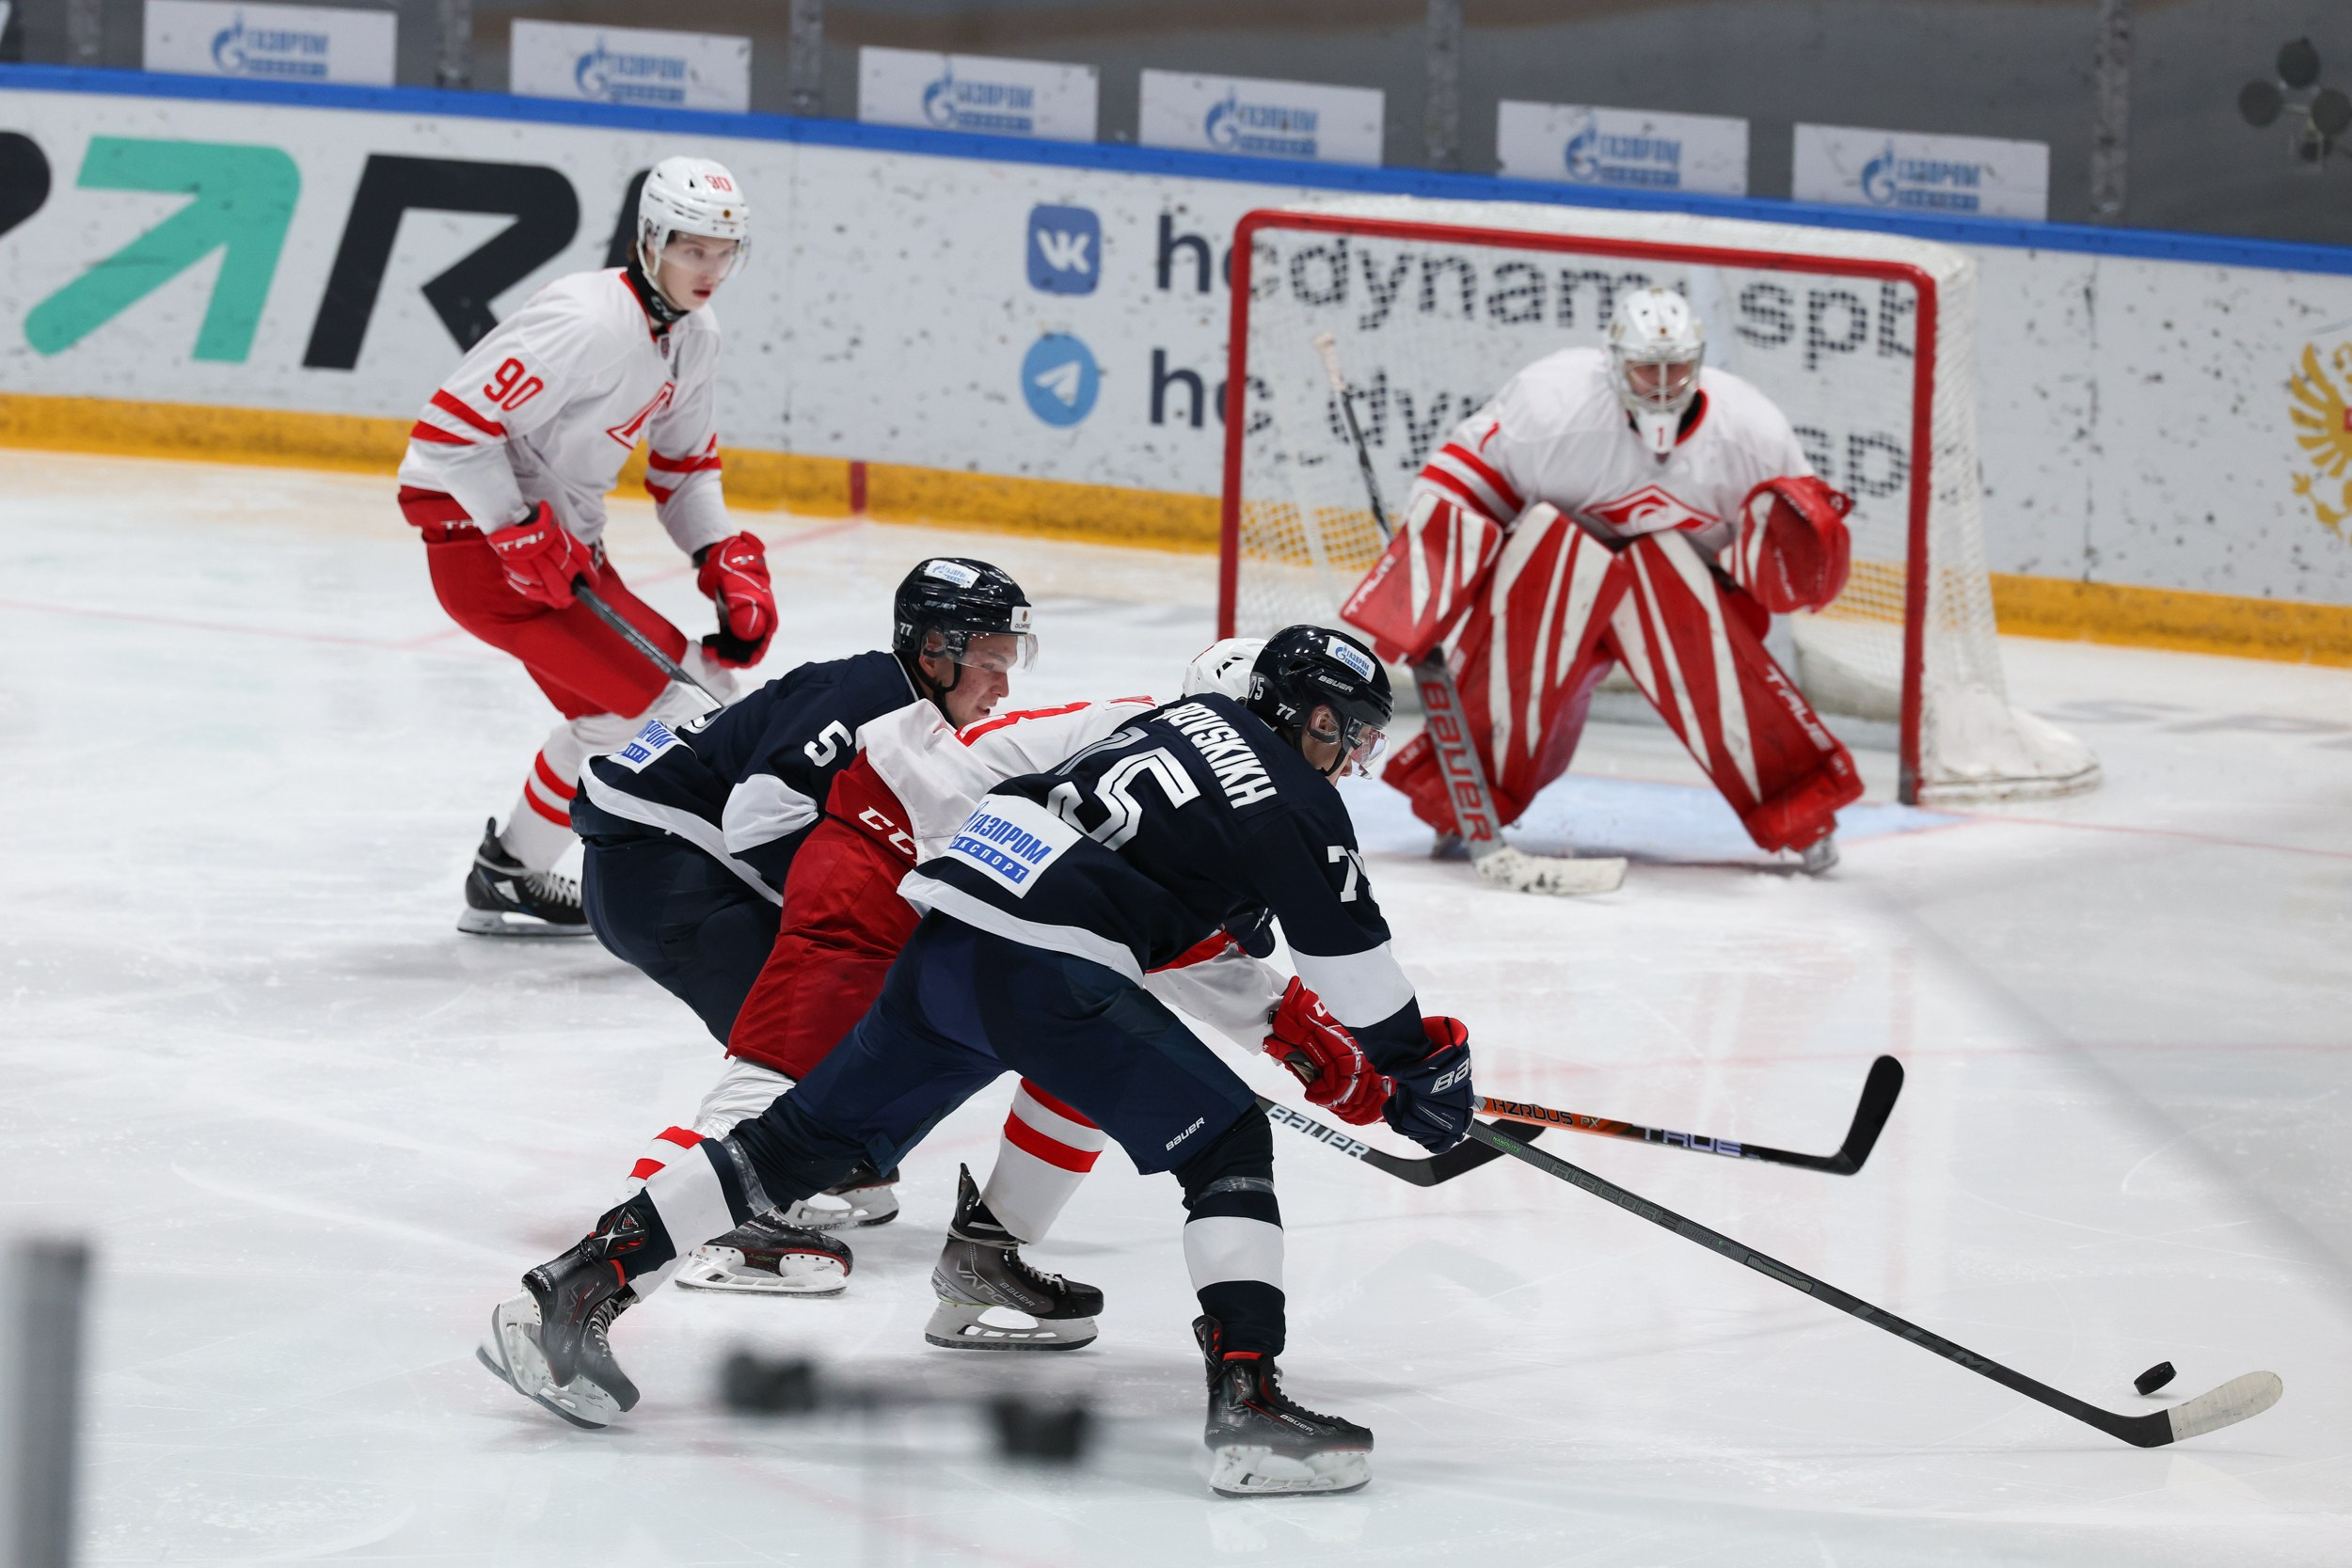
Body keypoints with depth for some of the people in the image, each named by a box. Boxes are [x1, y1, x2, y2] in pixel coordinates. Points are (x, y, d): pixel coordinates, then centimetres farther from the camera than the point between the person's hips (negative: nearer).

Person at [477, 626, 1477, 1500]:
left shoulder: (1187, 719, 28)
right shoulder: (1299, 806, 4)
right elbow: (1355, 964, 6)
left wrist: (1290, 1019, 38)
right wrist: (1419, 1071, 21)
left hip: (946, 935, 8)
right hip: (1047, 967, -8)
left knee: (809, 1140, 14)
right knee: (1228, 1146, 1)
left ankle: (575, 1289, 9)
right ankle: (1247, 1405, -14)